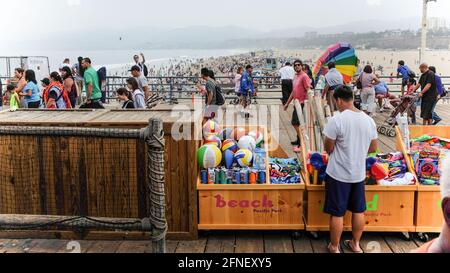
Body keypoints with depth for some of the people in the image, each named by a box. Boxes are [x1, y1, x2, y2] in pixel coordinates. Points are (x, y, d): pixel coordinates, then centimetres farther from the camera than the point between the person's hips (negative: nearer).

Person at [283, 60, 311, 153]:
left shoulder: (304, 76, -11)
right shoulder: (295, 77, 15)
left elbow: (308, 90, -17)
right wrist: (287, 103, 23)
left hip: (302, 103, -9)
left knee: (296, 123, -11)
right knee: (295, 123, 15)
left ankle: (301, 144, -6)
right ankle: (299, 141, 29)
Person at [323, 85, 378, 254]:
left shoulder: (336, 120, -18)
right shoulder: (369, 120, -1)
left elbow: (328, 148, -10)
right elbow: (373, 148, 8)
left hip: (338, 175, -5)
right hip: (359, 174, 5)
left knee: (337, 213, 7)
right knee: (358, 211, 18)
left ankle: (334, 248, 21)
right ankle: (356, 245, 33)